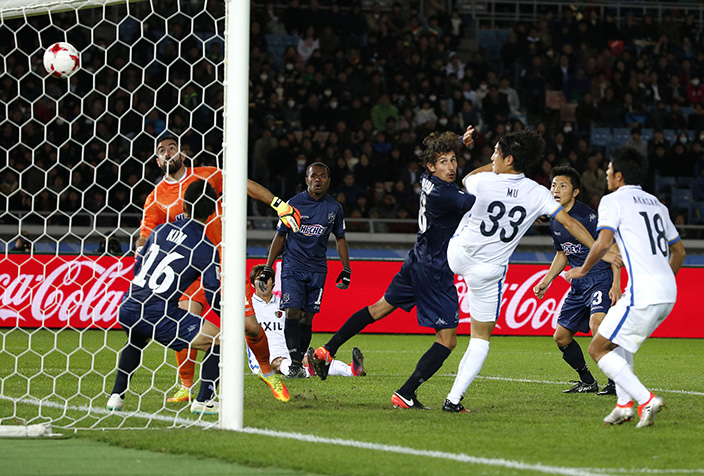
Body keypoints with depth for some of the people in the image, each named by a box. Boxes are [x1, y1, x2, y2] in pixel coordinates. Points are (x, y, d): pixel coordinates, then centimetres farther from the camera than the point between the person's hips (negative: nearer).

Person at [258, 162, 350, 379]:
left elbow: (340, 239, 16)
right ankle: (295, 364, -16)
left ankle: (300, 362, 7)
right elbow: (280, 236, 5)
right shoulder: (293, 204, -3)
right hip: (293, 266, -2)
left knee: (307, 317, 1)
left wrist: (346, 270, 12)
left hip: (317, 269, 2)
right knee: (292, 312, -14)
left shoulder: (334, 208, 5)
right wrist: (267, 269, 3)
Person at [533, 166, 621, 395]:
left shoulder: (587, 216, -17)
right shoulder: (555, 221, 8)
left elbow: (612, 248, -15)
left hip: (601, 278, -9)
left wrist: (616, 284, -21)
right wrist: (546, 281, 18)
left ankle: (616, 382, -22)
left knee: (596, 323, -30)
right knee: (561, 337, 7)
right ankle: (588, 382, 23)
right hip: (578, 283, 9)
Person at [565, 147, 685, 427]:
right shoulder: (656, 204, 21)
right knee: (620, 340, 28)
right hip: (668, 293, 8)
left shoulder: (613, 201, -2)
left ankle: (646, 400, -12)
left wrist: (583, 270, 0)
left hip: (642, 294, -8)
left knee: (598, 349, 1)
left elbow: (603, 242, -16)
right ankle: (625, 404, 15)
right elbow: (678, 251, 25)